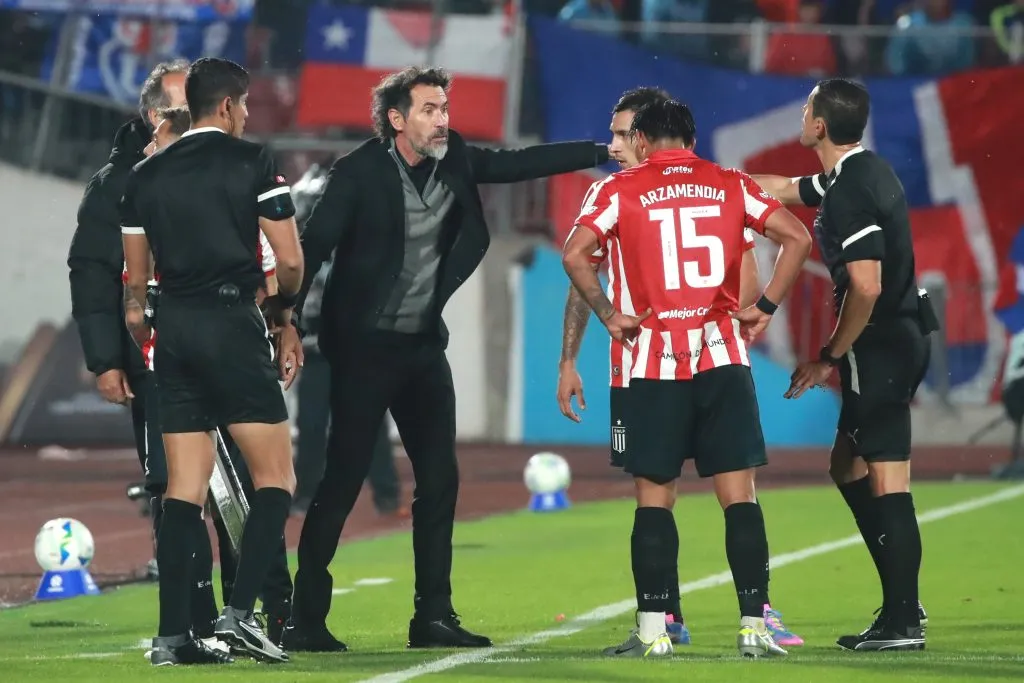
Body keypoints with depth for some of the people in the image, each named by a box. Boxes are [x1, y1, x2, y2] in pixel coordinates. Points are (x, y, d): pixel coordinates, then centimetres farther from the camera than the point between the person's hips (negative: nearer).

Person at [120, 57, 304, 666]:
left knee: (185, 485, 6)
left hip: (173, 326, 5)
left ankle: (173, 634, -1)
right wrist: (284, 314, 14)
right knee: (275, 476, 1)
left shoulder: (146, 175, 13)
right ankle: (240, 612, -14)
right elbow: (291, 261, -4)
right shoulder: (253, 162, -1)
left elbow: (136, 278, 14)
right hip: (232, 324, -5)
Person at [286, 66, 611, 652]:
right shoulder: (359, 173, -13)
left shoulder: (453, 161, 4)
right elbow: (314, 246, -15)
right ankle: (307, 619, -2)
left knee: (440, 480, 6)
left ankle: (434, 616, 12)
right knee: (342, 482, -7)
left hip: (425, 345, 7)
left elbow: (515, 164, 9)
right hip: (366, 346, -7)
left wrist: (603, 153, 2)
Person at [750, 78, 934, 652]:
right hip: (902, 340, 10)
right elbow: (784, 190, 28)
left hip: (881, 344, -10)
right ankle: (903, 602, 20)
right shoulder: (865, 171, 12)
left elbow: (866, 287, -24)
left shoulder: (851, 191, -19)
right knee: (848, 468, 18)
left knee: (887, 484, -7)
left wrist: (830, 358, -13)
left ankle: (903, 622, -5)